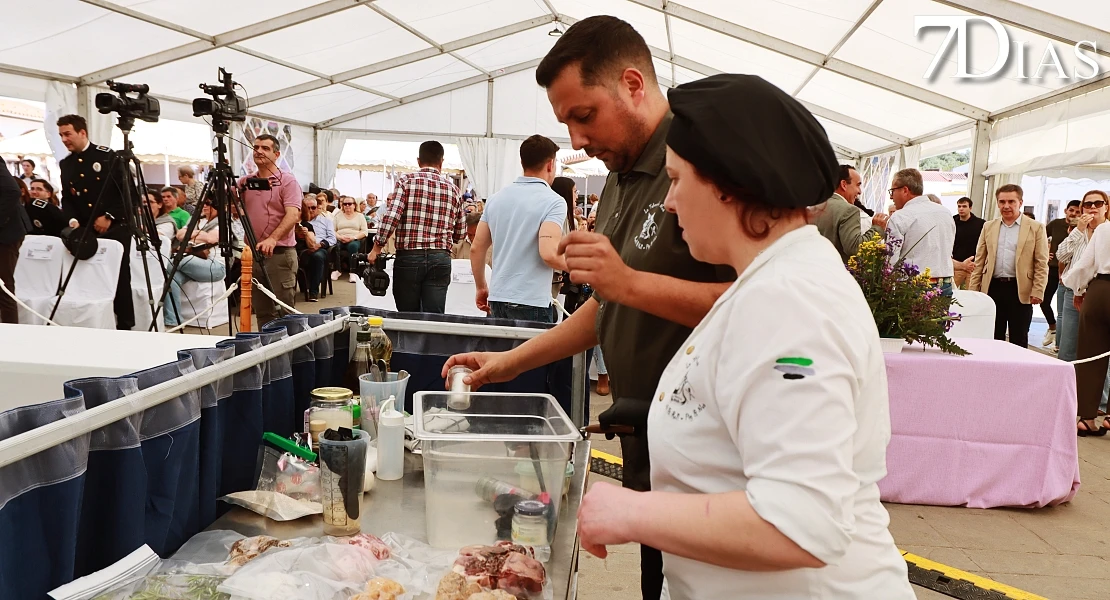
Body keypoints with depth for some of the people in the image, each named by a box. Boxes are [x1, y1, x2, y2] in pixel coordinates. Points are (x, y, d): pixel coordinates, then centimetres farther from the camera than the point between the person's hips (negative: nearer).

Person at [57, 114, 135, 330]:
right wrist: (72, 220, -5)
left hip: (116, 226, -4)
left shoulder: (107, 155, -2)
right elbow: (66, 198, 13)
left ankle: (125, 326, 2)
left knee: (120, 278, -4)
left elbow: (126, 190, -6)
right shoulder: (65, 164, 13)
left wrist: (109, 217, -11)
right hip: (86, 230, 5)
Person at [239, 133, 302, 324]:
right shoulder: (245, 182, 12)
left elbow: (293, 215, -18)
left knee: (282, 312, -3)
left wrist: (272, 239, -33)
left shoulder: (287, 181, -5)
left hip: (280, 254, -6)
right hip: (253, 254, 6)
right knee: (262, 311, 12)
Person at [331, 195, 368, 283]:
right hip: (340, 240, 1)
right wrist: (340, 237, -12)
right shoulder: (338, 215, 19)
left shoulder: (360, 216, 15)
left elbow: (364, 232, 4)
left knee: (353, 245, -37)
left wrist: (353, 237, -13)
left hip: (355, 240, -1)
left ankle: (353, 272, -41)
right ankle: (336, 270, -26)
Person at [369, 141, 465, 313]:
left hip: (409, 257, -2)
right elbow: (460, 233, 14)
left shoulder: (406, 181, -1)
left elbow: (391, 217, -12)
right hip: (440, 259, 2)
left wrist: (377, 247, -1)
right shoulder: (453, 189, 9)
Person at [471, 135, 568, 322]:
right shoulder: (553, 201, -11)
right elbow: (549, 254, -22)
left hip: (498, 299, 7)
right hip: (531, 302, -6)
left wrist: (481, 287, 23)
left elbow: (477, 248, 11)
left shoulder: (496, 199, 9)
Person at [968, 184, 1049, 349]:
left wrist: (1038, 291, -10)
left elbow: (1041, 264, -1)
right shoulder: (989, 227, 11)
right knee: (993, 338, 7)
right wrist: (973, 290, 6)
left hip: (1020, 290, -3)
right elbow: (979, 262, 11)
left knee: (1019, 340, 4)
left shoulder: (1036, 228, 2)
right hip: (993, 287, 3)